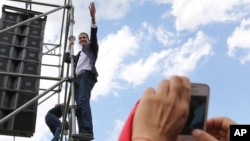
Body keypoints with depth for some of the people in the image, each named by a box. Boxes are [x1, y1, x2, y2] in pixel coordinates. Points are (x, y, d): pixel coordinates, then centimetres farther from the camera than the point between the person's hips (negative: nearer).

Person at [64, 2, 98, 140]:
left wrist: (93, 17, -5)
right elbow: (66, 59, 31)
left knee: (83, 101, -28)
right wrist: (70, 46, 40)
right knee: (79, 106, -10)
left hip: (87, 74, -7)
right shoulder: (79, 55, 38)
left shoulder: (91, 47, 22)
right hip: (78, 78, 7)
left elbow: (93, 34, 7)